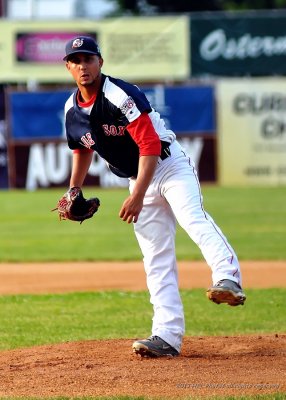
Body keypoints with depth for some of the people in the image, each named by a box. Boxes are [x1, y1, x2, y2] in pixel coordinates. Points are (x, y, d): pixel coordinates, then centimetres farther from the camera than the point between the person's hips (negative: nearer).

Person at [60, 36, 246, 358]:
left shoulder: (121, 96, -20)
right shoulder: (72, 109, 2)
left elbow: (150, 146, -23)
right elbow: (82, 148, 23)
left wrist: (138, 196, -27)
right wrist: (73, 192, 17)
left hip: (171, 166, -7)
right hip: (140, 181, 7)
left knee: (193, 218, -33)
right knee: (156, 260, 1)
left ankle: (228, 280, -56)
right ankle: (168, 335, -3)